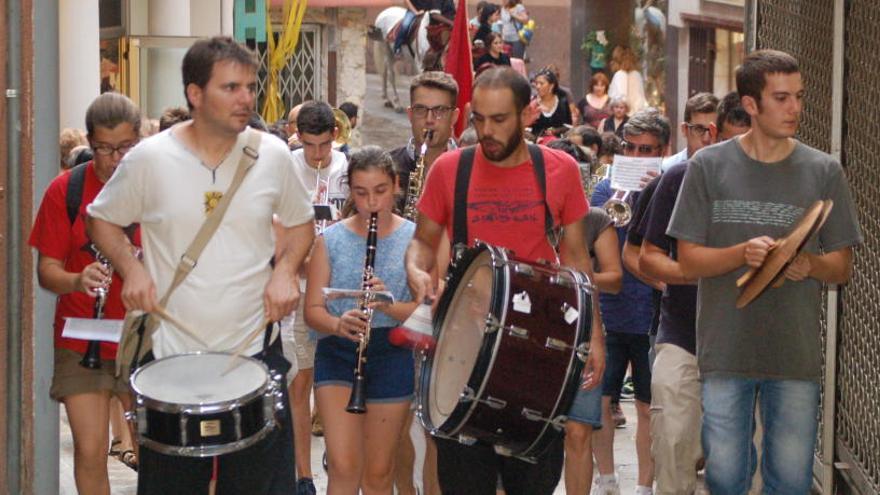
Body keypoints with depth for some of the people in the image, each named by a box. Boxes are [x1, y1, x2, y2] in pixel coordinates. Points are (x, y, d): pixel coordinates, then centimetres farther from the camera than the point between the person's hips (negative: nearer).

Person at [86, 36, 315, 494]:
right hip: (172, 353, -1)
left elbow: (300, 222, 14)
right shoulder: (149, 159, -7)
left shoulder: (272, 156, -2)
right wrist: (131, 268, -10)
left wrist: (285, 270, -5)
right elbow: (102, 219, 8)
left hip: (255, 349, 1)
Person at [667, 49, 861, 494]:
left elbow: (843, 269, 8)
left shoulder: (824, 172, 5)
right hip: (725, 352, -1)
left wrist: (810, 264, -14)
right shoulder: (709, 166, 2)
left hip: (797, 353, 1)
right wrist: (743, 254, -17)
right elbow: (688, 262, 2)